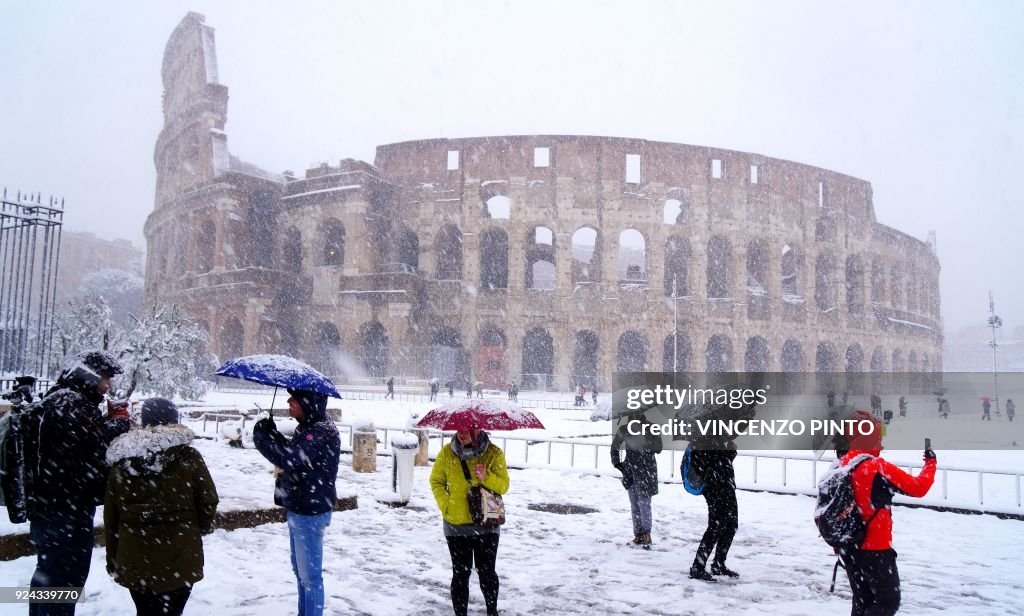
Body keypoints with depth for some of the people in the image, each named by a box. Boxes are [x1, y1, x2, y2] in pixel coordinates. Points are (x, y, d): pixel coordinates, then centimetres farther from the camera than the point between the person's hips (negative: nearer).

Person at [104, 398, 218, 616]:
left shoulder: (121, 463, 2)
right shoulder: (188, 458, -7)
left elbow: (111, 517, 6)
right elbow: (208, 501, -4)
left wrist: (113, 559, 16)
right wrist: (202, 526, 18)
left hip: (134, 562, 3)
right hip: (179, 560, -3)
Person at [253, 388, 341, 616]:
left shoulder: (322, 432, -23)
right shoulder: (308, 427, 9)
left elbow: (291, 459, -32)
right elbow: (294, 455, 17)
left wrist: (262, 438, -19)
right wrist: (273, 434, 0)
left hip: (310, 512, -11)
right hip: (299, 509, 11)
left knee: (310, 574, -1)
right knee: (300, 570, 22)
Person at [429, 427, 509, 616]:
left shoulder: (494, 453, -7)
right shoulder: (447, 452, -4)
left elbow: (503, 486, -5)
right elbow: (436, 481, 8)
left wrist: (487, 478, -25)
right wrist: (445, 504, -5)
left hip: (486, 524, -1)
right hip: (456, 524, 1)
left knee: (487, 572, 7)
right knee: (460, 573, 9)